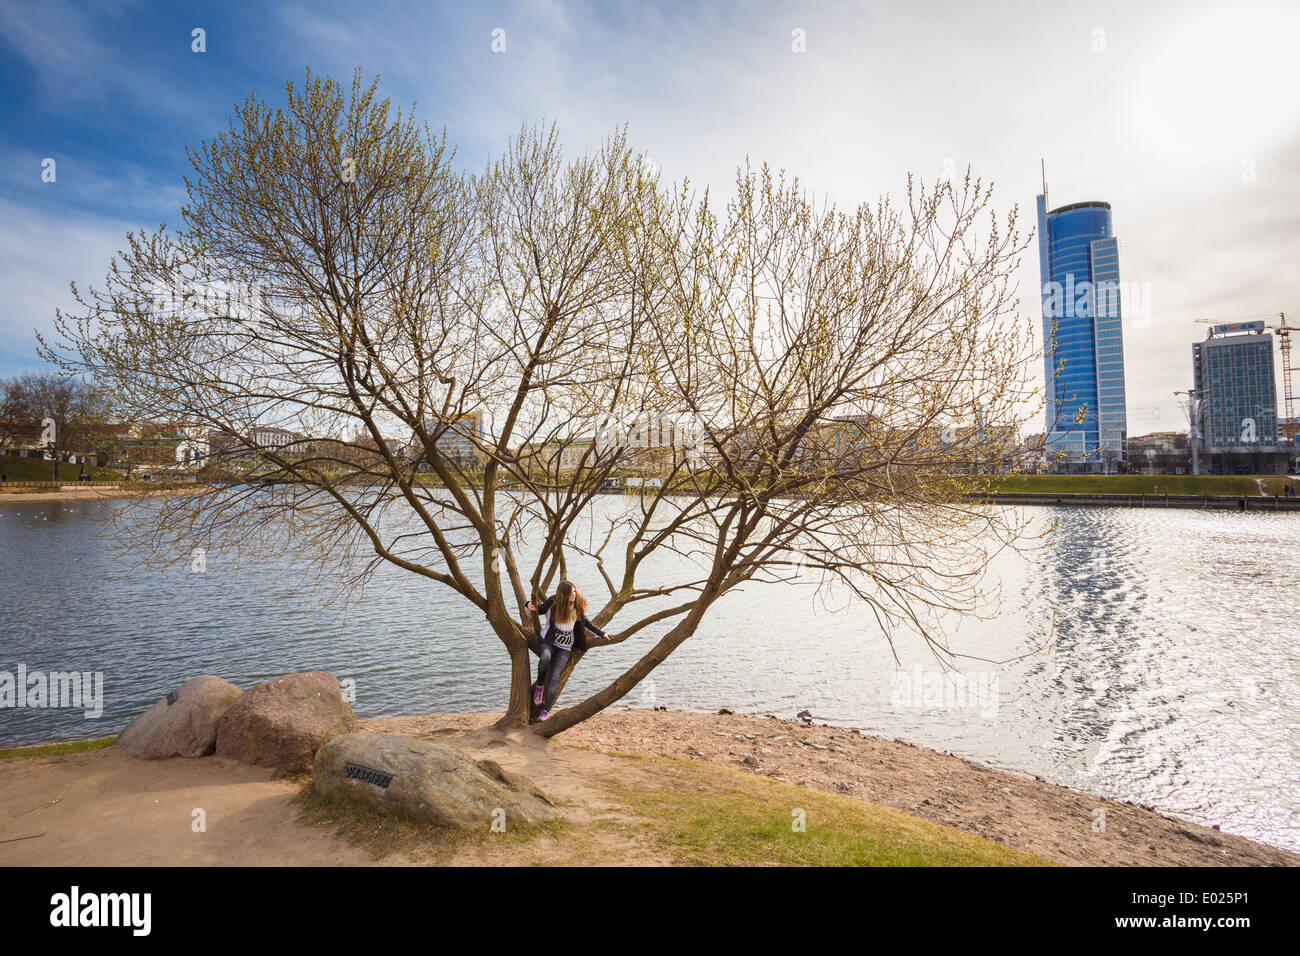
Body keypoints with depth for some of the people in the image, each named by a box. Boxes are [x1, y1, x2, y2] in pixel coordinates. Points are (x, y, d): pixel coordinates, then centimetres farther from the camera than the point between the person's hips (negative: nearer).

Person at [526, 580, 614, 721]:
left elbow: (586, 623, 13)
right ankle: (540, 685, -8)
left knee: (554, 677, -12)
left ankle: (546, 710, -9)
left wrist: (601, 634, 13)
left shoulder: (578, 606, -1)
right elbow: (540, 609, 0)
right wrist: (531, 606, -25)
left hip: (565, 648, 2)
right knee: (545, 657, -35)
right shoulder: (553, 602, -10)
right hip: (548, 641, -1)